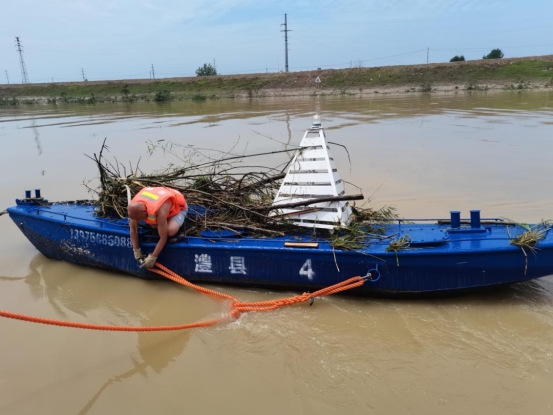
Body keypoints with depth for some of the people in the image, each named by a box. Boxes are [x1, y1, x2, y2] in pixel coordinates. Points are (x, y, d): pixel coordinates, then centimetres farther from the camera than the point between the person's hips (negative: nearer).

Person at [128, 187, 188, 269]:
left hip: (179, 207, -6)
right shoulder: (134, 206, -26)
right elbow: (133, 229, -12)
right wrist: (136, 251, -12)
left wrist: (152, 257, -27)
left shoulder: (159, 211, -44)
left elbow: (163, 239, -35)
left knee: (171, 231, -33)